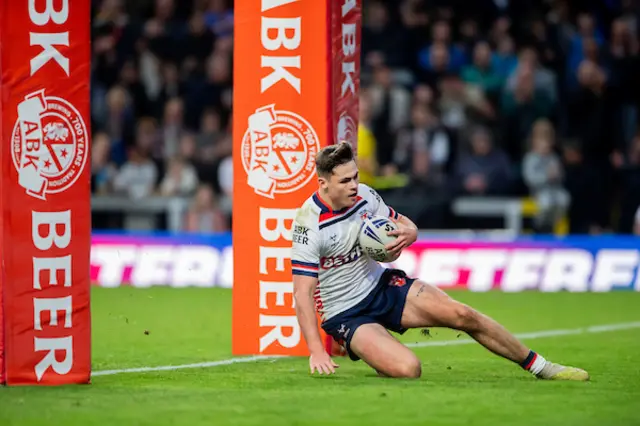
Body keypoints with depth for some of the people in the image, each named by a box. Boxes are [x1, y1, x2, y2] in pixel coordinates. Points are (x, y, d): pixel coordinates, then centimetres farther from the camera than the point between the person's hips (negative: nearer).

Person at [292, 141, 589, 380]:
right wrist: (316, 351, -31)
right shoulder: (309, 222, -23)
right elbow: (302, 292, -24)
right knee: (406, 368, -28)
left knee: (462, 315, -8)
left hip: (381, 284, 6)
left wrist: (407, 234, -15)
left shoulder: (363, 195, -5)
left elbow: (404, 224, 12)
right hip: (345, 315, -6)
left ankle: (540, 367, 8)